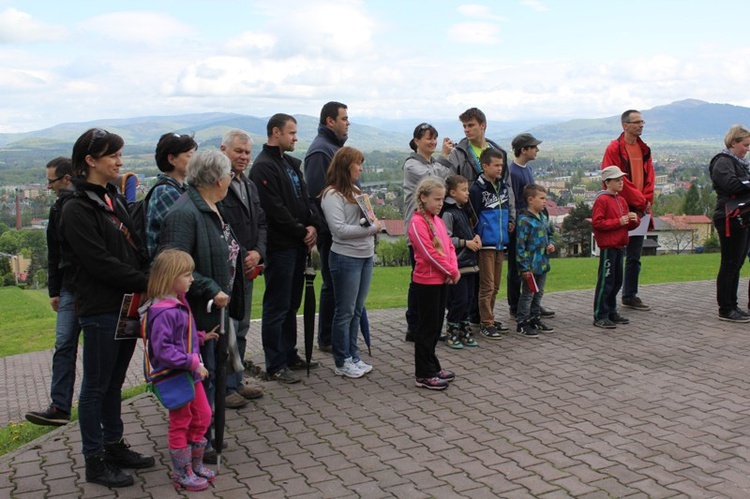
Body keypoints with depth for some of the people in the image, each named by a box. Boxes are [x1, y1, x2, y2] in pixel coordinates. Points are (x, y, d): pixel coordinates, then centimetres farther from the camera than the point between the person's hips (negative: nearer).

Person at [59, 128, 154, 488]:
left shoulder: (114, 199, 12)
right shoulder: (78, 209, -14)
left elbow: (135, 249, 15)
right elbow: (100, 263, -19)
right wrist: (146, 283, -15)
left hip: (128, 305, 8)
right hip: (100, 310, -8)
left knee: (115, 382, 18)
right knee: (96, 386, 5)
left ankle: (114, 446, 31)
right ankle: (94, 461, 17)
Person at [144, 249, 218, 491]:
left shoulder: (180, 302, 5)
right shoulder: (163, 312, -26)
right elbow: (162, 348, -29)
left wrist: (201, 337, 8)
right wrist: (192, 363, -27)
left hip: (191, 374, 9)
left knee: (203, 416, 18)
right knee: (180, 424, 6)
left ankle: (196, 465, 34)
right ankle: (182, 474, 23)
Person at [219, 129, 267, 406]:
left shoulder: (250, 186, 15)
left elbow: (261, 223, 15)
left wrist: (257, 253, -2)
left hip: (247, 269, 9)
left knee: (241, 329, 16)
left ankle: (236, 381, 28)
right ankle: (223, 387, 10)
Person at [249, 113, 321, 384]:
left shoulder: (291, 163, 16)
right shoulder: (263, 166, -13)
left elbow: (304, 197, 15)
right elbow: (276, 210, -19)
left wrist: (313, 225, -2)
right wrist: (303, 232, -12)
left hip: (297, 245, 9)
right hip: (279, 247, -9)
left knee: (291, 305, 16)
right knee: (277, 308, -1)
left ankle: (290, 356, 28)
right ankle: (275, 366, 8)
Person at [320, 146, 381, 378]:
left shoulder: (355, 191, 15)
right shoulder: (332, 195, -12)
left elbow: (366, 219, 20)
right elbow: (340, 229, -19)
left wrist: (373, 222, -3)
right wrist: (371, 228, -15)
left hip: (366, 256, 8)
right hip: (346, 257, -8)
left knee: (357, 310, 14)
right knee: (345, 312, 1)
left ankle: (353, 356, 23)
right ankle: (342, 362, 12)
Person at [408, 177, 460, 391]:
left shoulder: (438, 220, 12)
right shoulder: (417, 223, -15)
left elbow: (449, 246, 12)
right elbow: (429, 253, -20)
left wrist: (454, 269, -5)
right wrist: (451, 271, -14)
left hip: (442, 280, 8)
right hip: (427, 281, -8)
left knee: (436, 325, 15)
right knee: (428, 327, -1)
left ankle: (432, 367, 26)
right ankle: (424, 375, 7)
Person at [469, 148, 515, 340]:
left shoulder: (504, 186, 11)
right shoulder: (477, 189, -11)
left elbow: (510, 207, 26)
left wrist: (510, 221, 9)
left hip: (500, 243, 7)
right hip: (486, 243, -7)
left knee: (495, 284, 14)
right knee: (487, 285, -3)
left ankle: (489, 318, 25)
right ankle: (486, 324, 3)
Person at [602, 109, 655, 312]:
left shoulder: (644, 149, 14)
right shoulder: (614, 149, -8)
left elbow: (649, 178, 11)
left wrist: (646, 201, -4)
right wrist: (640, 200, -13)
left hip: (640, 211, 7)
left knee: (634, 257, 13)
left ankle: (630, 296, 23)